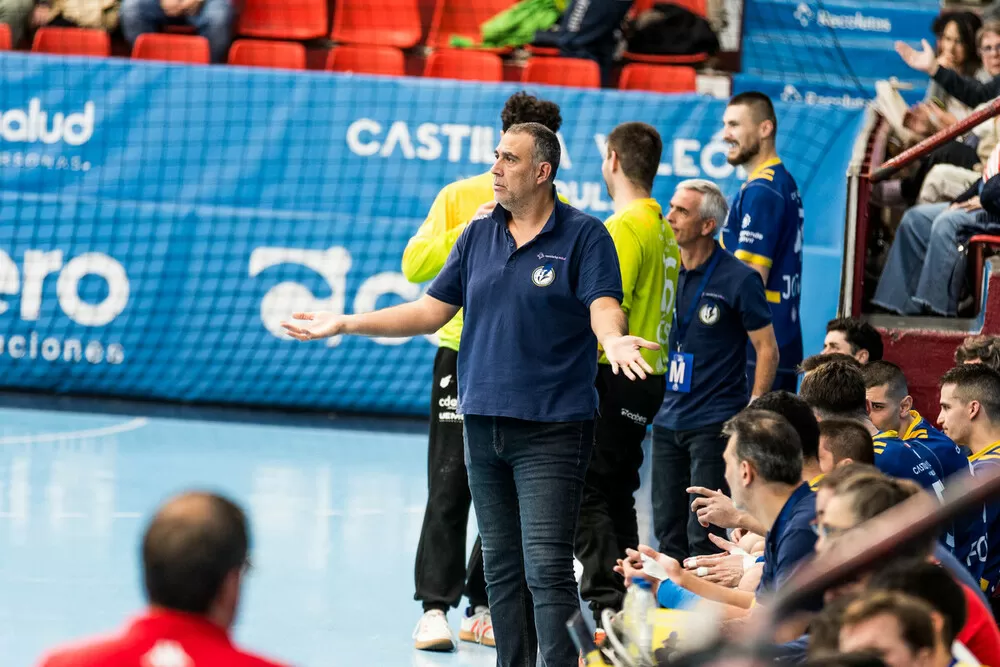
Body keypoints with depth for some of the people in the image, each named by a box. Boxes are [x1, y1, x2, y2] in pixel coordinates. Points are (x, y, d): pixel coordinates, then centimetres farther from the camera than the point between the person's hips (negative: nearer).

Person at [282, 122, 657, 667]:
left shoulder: (584, 236, -5)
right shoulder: (478, 236, 12)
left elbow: (604, 308, -16)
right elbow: (432, 310, 16)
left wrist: (614, 340, -39)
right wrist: (345, 323, 11)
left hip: (551, 428, -6)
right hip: (483, 422, 6)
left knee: (547, 570, -13)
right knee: (501, 568, 11)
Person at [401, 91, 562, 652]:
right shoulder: (461, 197, 3)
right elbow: (414, 266, -2)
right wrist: (468, 233, -14)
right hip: (464, 353, -2)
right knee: (451, 485, -7)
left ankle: (483, 608, 11)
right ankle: (435, 609, -6)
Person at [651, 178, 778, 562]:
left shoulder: (738, 279, -8)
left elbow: (767, 350, -5)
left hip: (715, 424, -6)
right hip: (668, 419, 6)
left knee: (703, 537, -8)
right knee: (668, 531, 9)